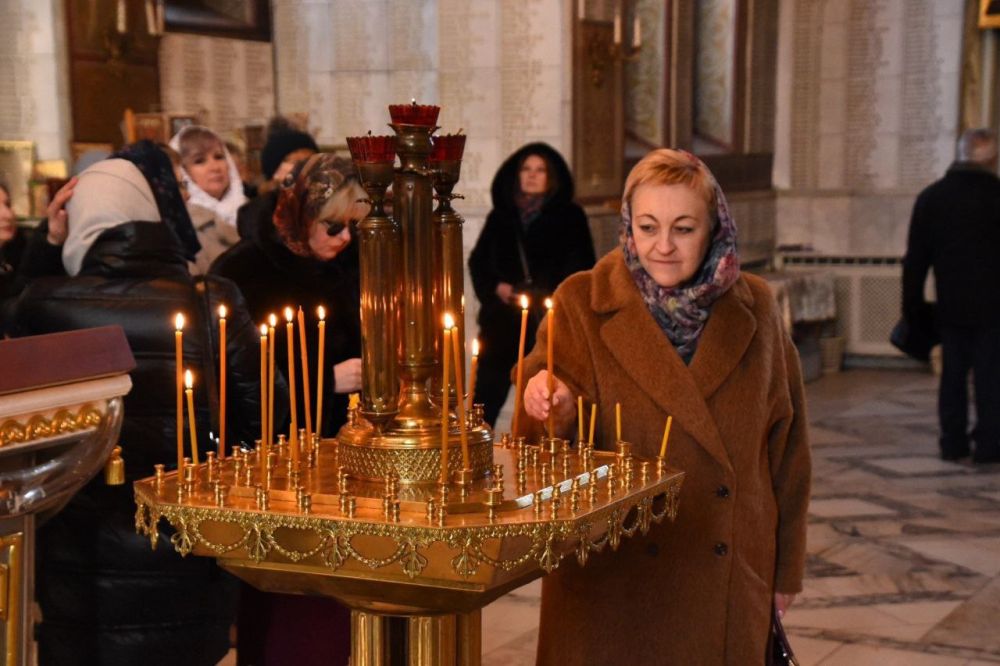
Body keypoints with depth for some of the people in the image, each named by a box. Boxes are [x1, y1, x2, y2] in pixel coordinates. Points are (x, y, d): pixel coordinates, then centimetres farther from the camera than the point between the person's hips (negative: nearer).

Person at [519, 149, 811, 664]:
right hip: (611, 578, -2)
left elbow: (784, 446, 7)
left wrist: (786, 568, 9)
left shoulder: (753, 310, 1)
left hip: (728, 578, 2)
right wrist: (555, 408, -31)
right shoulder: (583, 303, -6)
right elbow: (559, 447, -8)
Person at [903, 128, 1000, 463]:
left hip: (951, 306, 3)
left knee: (953, 373, 11)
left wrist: (912, 305, 12)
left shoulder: (930, 197, 3)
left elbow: (915, 259, 6)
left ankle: (953, 442, 12)